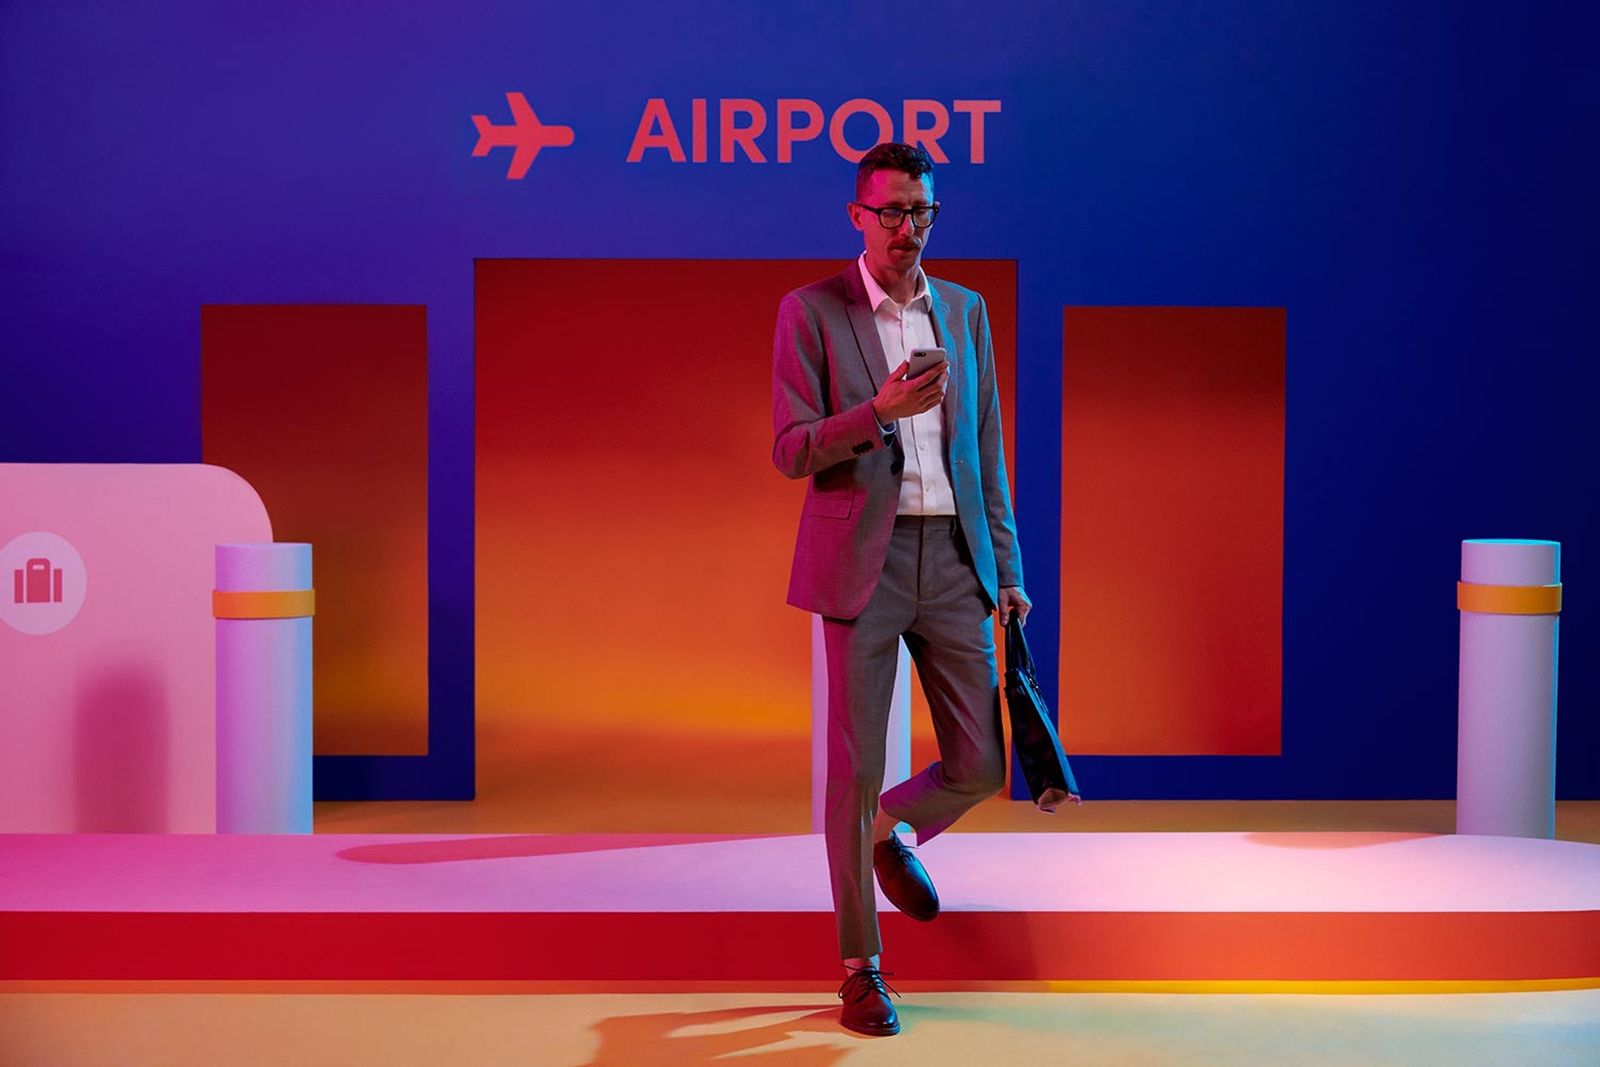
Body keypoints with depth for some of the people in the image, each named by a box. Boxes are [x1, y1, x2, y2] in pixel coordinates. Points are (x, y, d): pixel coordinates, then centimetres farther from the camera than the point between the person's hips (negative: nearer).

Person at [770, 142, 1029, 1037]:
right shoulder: (811, 311, -1)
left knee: (980, 768, 3)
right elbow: (791, 451, -7)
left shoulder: (967, 311, 12)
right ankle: (861, 967, 15)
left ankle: (894, 834, 36)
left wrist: (1008, 569, 11)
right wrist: (879, 410, -23)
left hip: (954, 559, 4)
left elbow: (986, 449, 15)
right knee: (856, 768, 0)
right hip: (862, 561, -4)